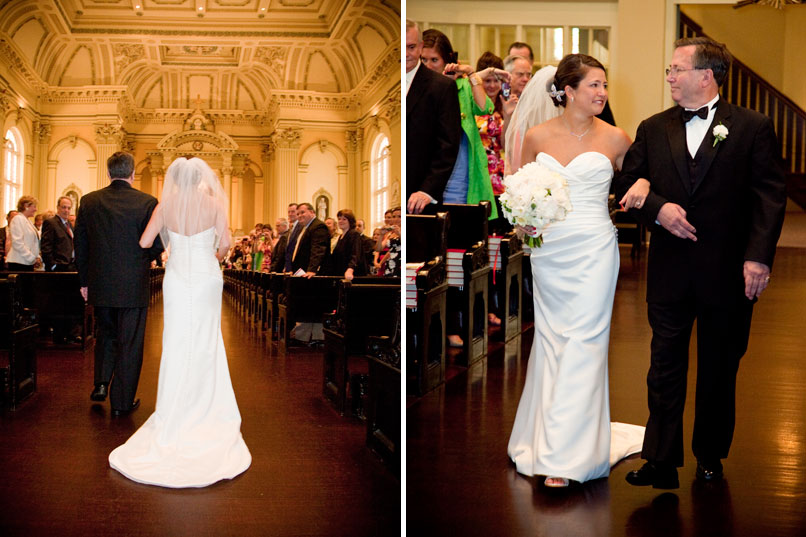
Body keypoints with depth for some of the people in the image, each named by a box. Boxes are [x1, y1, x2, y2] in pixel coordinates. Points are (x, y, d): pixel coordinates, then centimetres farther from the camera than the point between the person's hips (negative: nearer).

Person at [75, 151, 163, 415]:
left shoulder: (88, 201, 0)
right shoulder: (147, 202, -10)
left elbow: (80, 245, 4)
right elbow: (157, 245, -10)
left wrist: (85, 281, 14)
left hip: (100, 285, 3)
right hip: (133, 286, -3)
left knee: (106, 335, 24)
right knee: (129, 344, 6)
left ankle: (101, 384, 16)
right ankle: (122, 401, 11)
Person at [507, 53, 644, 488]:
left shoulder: (615, 139, 1)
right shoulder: (537, 137, 4)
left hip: (593, 249, -2)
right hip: (547, 251, 3)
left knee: (582, 344, -6)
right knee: (550, 341, 11)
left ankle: (565, 456, -2)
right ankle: (545, 436, 26)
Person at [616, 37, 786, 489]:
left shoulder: (753, 127, -2)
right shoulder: (653, 129, 7)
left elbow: (771, 195, -6)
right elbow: (629, 186, 7)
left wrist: (759, 256, -14)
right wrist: (657, 209, -13)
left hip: (729, 273, -2)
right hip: (670, 271, 2)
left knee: (719, 372, 12)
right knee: (665, 368, 4)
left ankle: (711, 457, 29)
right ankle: (662, 461, 13)